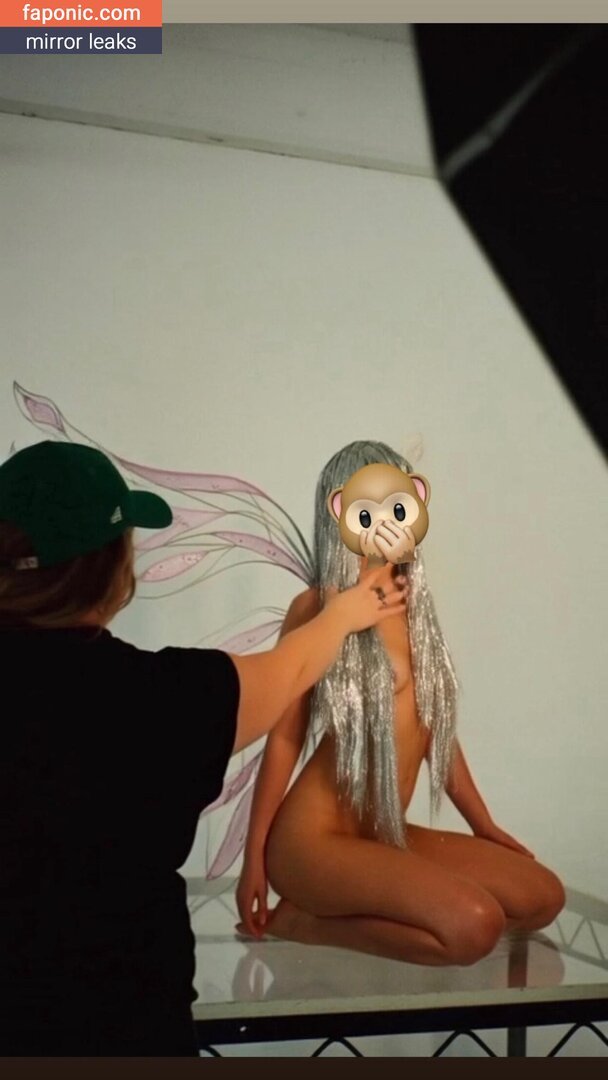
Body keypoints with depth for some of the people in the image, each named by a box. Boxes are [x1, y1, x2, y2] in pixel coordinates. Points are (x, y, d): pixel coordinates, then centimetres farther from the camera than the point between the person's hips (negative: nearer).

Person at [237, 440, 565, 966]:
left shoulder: (415, 605, 8)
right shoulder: (317, 608, -12)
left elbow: (434, 723, 15)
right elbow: (284, 738, -9)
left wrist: (484, 824, 19)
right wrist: (254, 858, -9)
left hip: (385, 837, 8)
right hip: (315, 838, -8)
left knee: (542, 896, 5)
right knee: (472, 926, -24)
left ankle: (338, 909, 7)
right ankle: (299, 922, -4)